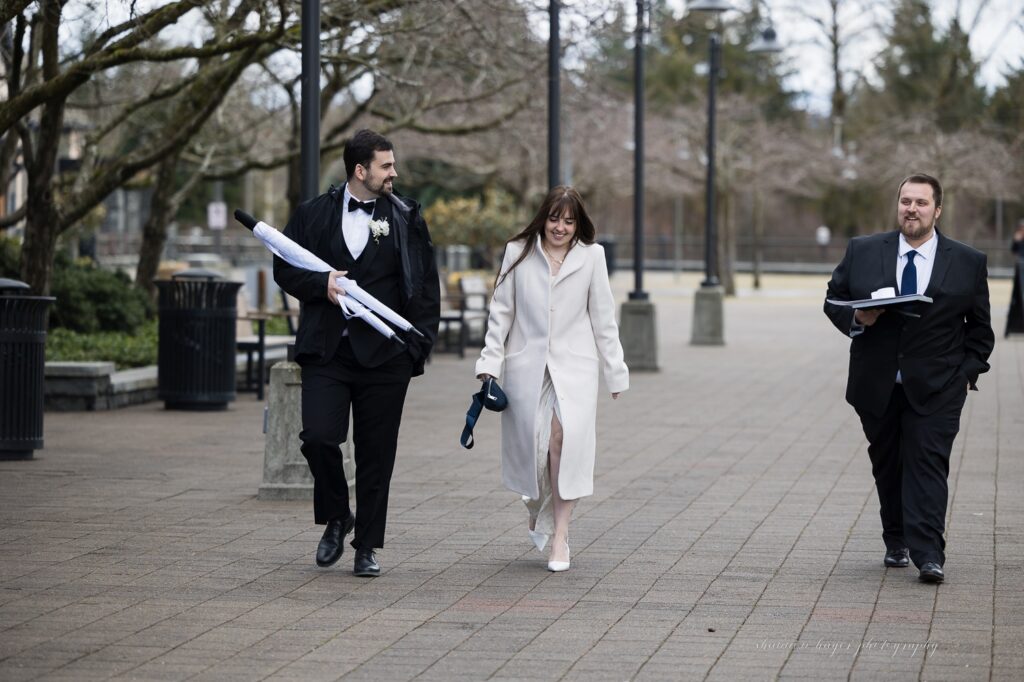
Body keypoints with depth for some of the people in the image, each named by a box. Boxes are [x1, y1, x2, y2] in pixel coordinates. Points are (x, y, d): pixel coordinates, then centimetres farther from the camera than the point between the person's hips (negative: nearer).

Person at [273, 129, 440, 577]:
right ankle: (336, 517, 14)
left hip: (384, 355, 0)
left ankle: (367, 547, 14)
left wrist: (418, 346, -3)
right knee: (318, 437, -13)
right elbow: (284, 269, 11)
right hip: (326, 351, 0)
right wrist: (321, 284, -9)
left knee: (376, 454, 3)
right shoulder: (314, 215, 7)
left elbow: (426, 288, 6)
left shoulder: (406, 218, 6)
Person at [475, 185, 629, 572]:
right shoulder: (518, 253, 6)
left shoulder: (591, 256, 6)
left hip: (574, 364, -1)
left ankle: (558, 534, -13)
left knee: (564, 435, -18)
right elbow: (501, 311, 8)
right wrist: (490, 361, 2)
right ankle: (538, 503, 33)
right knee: (531, 441, -1)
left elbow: (602, 318, 9)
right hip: (527, 363, 1)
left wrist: (615, 371, 9)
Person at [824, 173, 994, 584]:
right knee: (887, 465, 11)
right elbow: (833, 300, 9)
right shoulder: (862, 252, 3)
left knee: (928, 464, -10)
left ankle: (928, 555, -13)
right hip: (877, 385, 2)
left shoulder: (968, 263, 2)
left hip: (936, 388, -2)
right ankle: (896, 544, 25)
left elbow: (980, 326, 9)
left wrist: (969, 370, -1)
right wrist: (856, 318, -12)